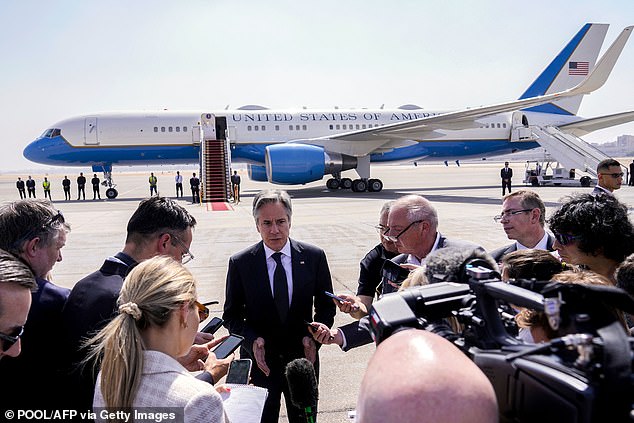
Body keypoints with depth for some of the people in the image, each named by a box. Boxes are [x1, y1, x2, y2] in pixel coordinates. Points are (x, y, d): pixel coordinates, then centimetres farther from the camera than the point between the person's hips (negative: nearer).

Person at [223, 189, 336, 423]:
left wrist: (313, 337, -14)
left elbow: (326, 307, 2)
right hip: (260, 361, -1)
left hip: (303, 358, 1)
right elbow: (231, 315, -2)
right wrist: (252, 340, -19)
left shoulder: (314, 257, -7)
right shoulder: (240, 263, -10)